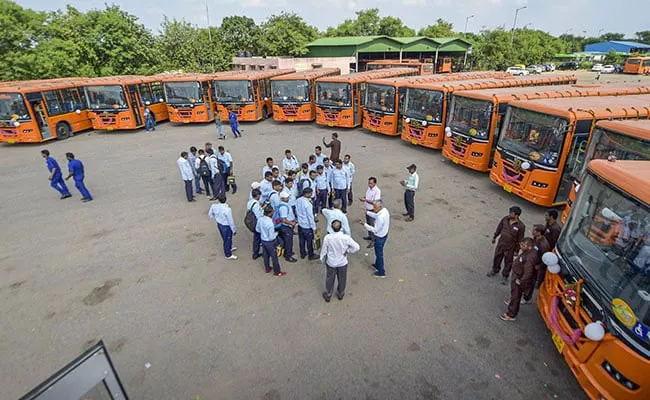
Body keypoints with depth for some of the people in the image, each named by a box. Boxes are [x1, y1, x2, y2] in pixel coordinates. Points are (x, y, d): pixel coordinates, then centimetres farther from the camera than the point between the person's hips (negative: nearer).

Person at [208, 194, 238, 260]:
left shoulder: (214, 206, -17)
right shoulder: (227, 209, -35)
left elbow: (210, 214, 3)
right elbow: (230, 221, -24)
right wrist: (234, 230, -10)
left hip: (219, 224, 6)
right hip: (226, 226, -6)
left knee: (225, 238, 30)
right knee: (227, 240, 15)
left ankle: (229, 248, 56)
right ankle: (228, 255, 35)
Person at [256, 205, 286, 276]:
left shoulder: (260, 219, -14)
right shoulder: (270, 224, -35)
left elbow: (257, 229, 4)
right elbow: (271, 237, -27)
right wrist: (276, 233, -9)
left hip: (263, 240, 7)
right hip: (270, 242, -7)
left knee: (265, 255, 25)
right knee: (274, 257, 13)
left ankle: (267, 268, 46)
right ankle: (277, 272, 29)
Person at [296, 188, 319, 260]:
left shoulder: (298, 200, -5)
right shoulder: (308, 204, -28)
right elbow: (310, 216, -22)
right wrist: (313, 227, -13)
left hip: (300, 224, 7)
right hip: (307, 226, -7)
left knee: (301, 240, 21)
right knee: (309, 241, 11)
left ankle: (302, 254, 38)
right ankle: (311, 255, 28)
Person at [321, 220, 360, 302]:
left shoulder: (327, 237, -23)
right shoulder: (346, 237, -25)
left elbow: (323, 251, -11)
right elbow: (356, 247, -18)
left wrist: (322, 260, 6)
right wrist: (348, 251, -4)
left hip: (331, 262, 0)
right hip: (342, 263, 0)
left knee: (330, 279, 22)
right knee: (342, 279, 24)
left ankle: (328, 295, 40)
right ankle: (340, 294, 45)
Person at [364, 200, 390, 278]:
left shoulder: (381, 217, -35)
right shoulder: (385, 210, -7)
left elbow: (375, 230, -27)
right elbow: (376, 216, 13)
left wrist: (365, 225, -22)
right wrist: (367, 212, 8)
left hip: (379, 237, -9)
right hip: (384, 234, 9)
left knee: (379, 253, 10)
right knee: (378, 252, 28)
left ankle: (381, 272, 27)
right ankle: (377, 265, 50)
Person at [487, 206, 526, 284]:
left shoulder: (521, 226, -23)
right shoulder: (505, 218, -11)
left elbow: (520, 240, -14)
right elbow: (499, 227, 6)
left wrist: (516, 250, -8)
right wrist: (494, 237, 14)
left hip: (510, 247, -4)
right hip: (500, 243, 4)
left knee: (508, 262, 14)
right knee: (497, 257, 21)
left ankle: (505, 276, 35)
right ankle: (495, 270, 46)